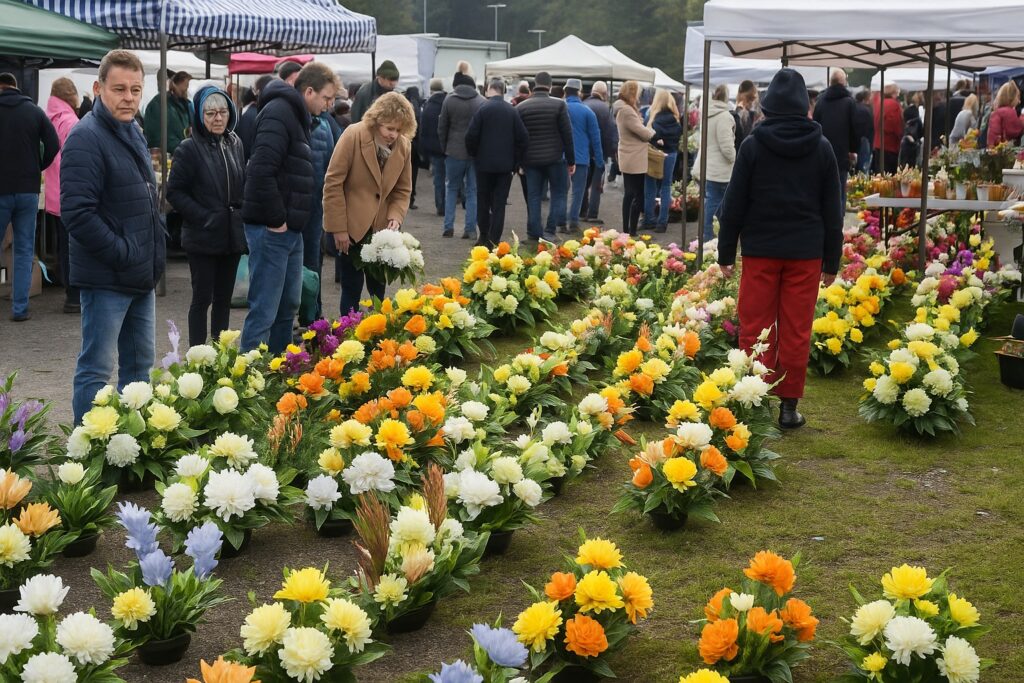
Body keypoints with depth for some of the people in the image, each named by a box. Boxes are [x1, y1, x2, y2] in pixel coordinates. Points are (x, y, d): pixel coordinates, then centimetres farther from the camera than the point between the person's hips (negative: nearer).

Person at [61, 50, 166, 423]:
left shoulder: (132, 131, 12)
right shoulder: (86, 139, -17)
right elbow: (77, 213, -24)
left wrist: (154, 253, 12)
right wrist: (123, 254, -20)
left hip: (142, 275, 9)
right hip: (107, 278, -9)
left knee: (140, 363, 17)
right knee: (96, 370, -1)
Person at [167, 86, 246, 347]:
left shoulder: (235, 144, 7)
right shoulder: (189, 149, -11)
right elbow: (174, 191, -10)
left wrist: (241, 213, 4)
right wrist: (204, 216, -15)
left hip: (232, 235, 5)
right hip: (203, 237, -5)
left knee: (224, 297, 13)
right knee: (202, 298, 1)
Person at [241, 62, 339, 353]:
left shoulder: (297, 115, 17)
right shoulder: (278, 113, -15)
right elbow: (261, 171, -26)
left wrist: (290, 219, 12)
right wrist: (275, 219, -19)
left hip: (290, 229, 10)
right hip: (271, 229, -10)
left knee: (288, 306, 18)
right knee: (264, 312, -7)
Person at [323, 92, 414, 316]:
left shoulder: (404, 145, -2)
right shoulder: (353, 135, -14)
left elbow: (402, 190, 7)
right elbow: (333, 183, -13)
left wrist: (395, 218, -11)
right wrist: (339, 228, -14)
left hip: (380, 228, 4)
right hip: (350, 226, -4)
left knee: (378, 286, 9)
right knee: (353, 286, -1)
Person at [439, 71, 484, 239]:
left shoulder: (449, 100, -2)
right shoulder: (481, 102, -1)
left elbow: (442, 128, 2)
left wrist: (444, 149, 12)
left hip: (455, 151, 0)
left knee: (451, 188, 13)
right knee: (473, 190, 6)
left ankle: (448, 226, 7)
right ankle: (470, 229, 3)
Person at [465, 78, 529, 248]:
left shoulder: (483, 109, -9)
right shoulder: (512, 111, -2)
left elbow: (471, 136, -12)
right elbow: (523, 138, -3)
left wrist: (474, 154, 6)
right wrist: (516, 161, 6)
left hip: (485, 163, -2)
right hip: (506, 165, 2)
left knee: (483, 201, 12)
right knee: (499, 204, 5)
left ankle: (484, 236, 16)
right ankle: (493, 240, 1)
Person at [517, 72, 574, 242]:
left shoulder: (521, 107, 1)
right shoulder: (559, 105, -5)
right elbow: (567, 134, -4)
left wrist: (518, 162, 13)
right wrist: (571, 160, 3)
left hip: (531, 159, 2)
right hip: (554, 158, -2)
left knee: (533, 196, 8)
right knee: (559, 194, 8)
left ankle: (534, 234, 9)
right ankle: (550, 230, -4)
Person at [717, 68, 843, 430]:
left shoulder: (753, 145, -3)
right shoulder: (822, 148, 2)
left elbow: (734, 203, -1)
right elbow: (832, 209, 6)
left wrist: (726, 253, 6)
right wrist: (832, 260, 12)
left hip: (760, 250, -1)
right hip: (806, 252, 1)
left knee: (755, 330, 5)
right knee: (796, 332, 5)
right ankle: (788, 406, 9)